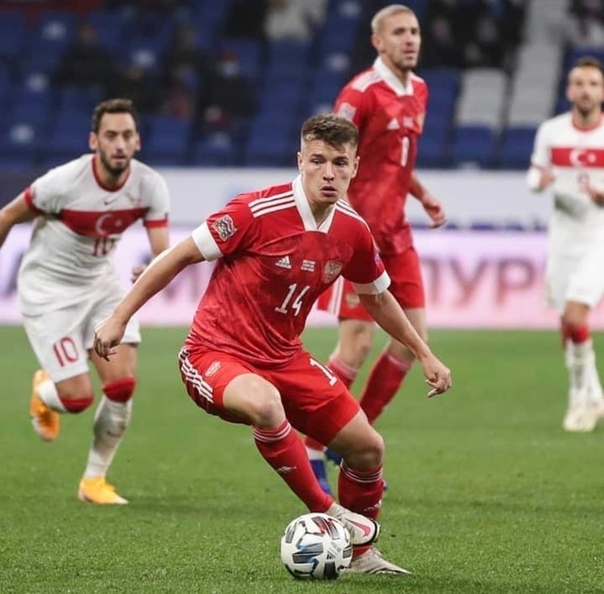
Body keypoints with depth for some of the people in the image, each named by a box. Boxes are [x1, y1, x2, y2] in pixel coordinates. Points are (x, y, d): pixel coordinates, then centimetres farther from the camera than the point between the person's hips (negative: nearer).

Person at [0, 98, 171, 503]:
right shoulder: (64, 182, -26)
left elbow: (164, 252, -17)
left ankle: (95, 479, 10)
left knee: (123, 383, -10)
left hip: (101, 283, 4)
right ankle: (44, 391, 28)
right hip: (49, 289, -4)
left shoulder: (150, 186, -15)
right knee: (78, 398, -11)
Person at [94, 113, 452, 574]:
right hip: (215, 354, -6)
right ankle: (326, 514, -21)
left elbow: (377, 298, 18)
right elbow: (179, 257, -12)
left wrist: (424, 354, 22)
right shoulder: (258, 212, -20)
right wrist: (119, 319, -12)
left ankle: (361, 551, 29)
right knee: (265, 404, -39)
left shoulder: (353, 232, -2)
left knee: (367, 447, 3)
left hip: (284, 358, 7)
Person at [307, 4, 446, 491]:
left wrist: (423, 196, 10)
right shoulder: (362, 93, -14)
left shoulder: (419, 91, 11)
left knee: (412, 336, 4)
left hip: (395, 232, 8)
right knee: (358, 344, -11)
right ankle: (311, 451, 1)